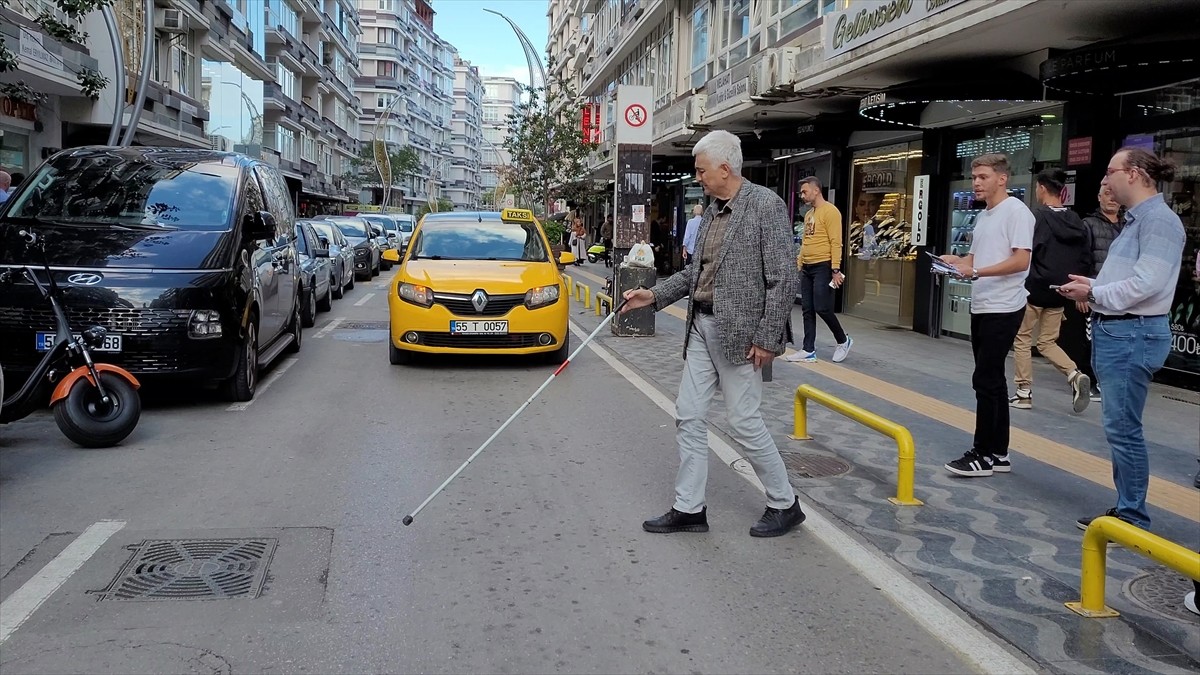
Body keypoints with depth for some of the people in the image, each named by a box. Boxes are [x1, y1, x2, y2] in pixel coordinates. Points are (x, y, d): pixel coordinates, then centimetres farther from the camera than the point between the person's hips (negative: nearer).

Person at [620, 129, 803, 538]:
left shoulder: (766, 205, -12)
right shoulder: (713, 212, 12)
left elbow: (782, 278, -14)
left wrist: (768, 339, -17)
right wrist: (655, 295, 10)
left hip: (738, 333, -8)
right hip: (701, 328, 8)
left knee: (744, 422, 0)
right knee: (688, 418, 8)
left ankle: (785, 505, 19)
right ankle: (689, 509, 19)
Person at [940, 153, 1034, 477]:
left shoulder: (1016, 211, -11)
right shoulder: (983, 216, 17)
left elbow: (1020, 261, -19)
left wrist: (976, 272, -25)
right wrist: (955, 260, 3)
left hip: (1003, 309, -9)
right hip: (981, 307, 10)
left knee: (986, 380, -9)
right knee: (991, 380, 12)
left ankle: (984, 454, -1)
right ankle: (998, 453, 18)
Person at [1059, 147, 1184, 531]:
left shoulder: (1158, 219, -14)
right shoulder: (1135, 220, 18)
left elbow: (1148, 283, -22)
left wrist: (1094, 294, -12)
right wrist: (1092, 287, 2)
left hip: (1133, 335, -10)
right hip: (1113, 331, 10)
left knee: (1122, 428, -5)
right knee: (1119, 427, 14)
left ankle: (1134, 518, 4)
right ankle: (1126, 507, 24)